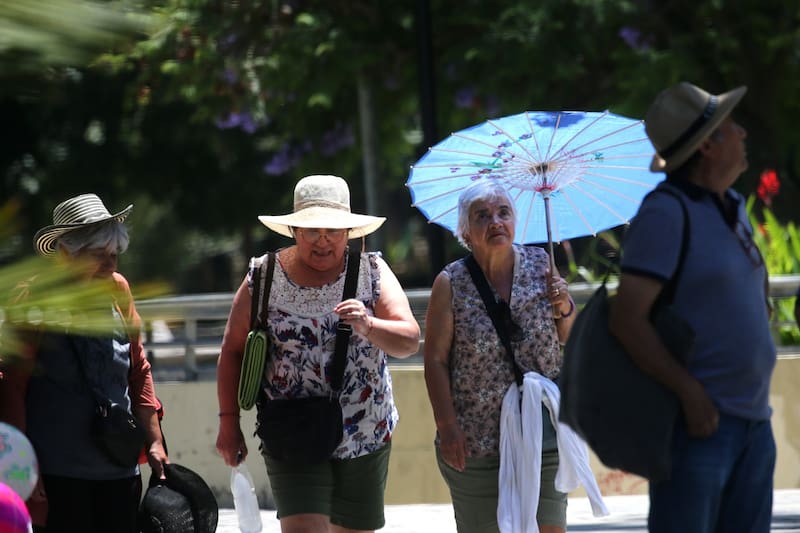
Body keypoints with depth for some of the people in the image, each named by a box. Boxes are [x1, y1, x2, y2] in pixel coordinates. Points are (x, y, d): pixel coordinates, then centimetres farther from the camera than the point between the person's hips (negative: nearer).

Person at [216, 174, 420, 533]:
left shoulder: (371, 271, 0)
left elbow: (410, 342, -9)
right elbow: (233, 350, 5)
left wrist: (368, 326, -29)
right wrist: (229, 422, 1)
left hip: (366, 438, 2)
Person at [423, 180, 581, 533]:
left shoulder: (540, 266, 4)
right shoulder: (451, 284, -4)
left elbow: (571, 340, 14)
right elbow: (435, 361, -4)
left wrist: (564, 308, -7)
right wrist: (447, 427, -10)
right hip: (475, 440, -2)